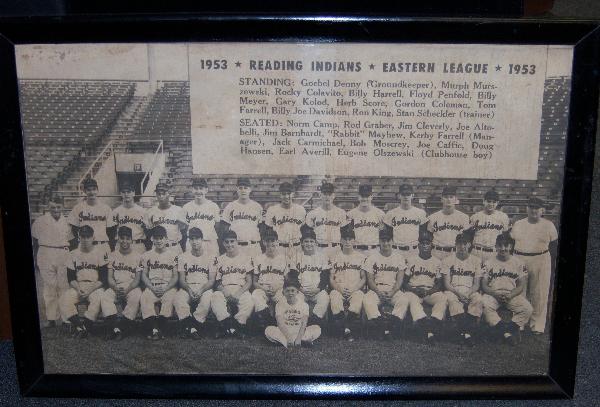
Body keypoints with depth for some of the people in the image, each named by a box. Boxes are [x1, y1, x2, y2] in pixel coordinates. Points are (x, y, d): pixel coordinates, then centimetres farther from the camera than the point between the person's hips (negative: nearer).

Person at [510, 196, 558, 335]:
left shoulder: (548, 225, 4)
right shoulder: (518, 224, 9)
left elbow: (553, 248, 5)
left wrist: (552, 267, 1)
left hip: (541, 262, -2)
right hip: (519, 261, 2)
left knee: (539, 294, 0)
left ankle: (538, 326, 8)